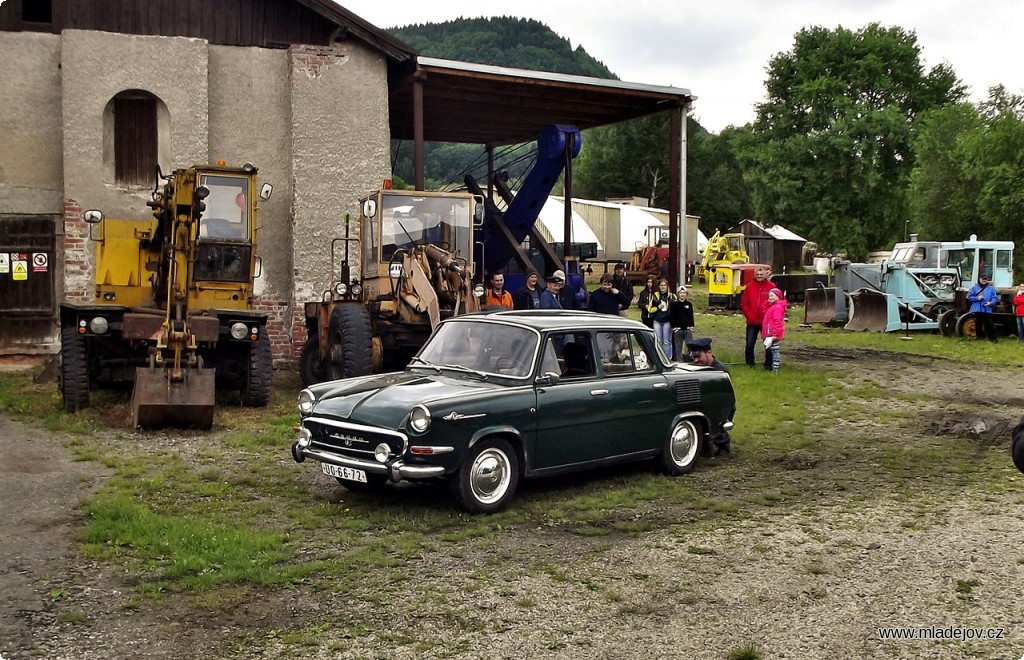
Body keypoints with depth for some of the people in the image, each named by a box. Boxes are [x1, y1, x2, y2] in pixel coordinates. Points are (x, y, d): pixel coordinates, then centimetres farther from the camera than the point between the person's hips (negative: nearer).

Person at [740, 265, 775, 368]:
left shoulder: (771, 287, -2)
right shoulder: (750, 286, 4)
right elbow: (744, 303, 5)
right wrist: (749, 316, -4)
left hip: (766, 322, -2)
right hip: (752, 322, 2)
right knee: (749, 344, 2)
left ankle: (768, 365, 13)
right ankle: (749, 364, 17)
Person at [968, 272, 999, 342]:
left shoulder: (991, 288, 8)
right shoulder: (974, 288, 8)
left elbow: (995, 298, 3)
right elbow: (969, 296, 4)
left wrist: (991, 303, -17)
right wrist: (977, 298, -12)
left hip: (987, 310, -1)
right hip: (977, 310, 1)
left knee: (989, 324, -2)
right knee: (978, 324, 7)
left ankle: (992, 337, 4)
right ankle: (978, 336, 17)